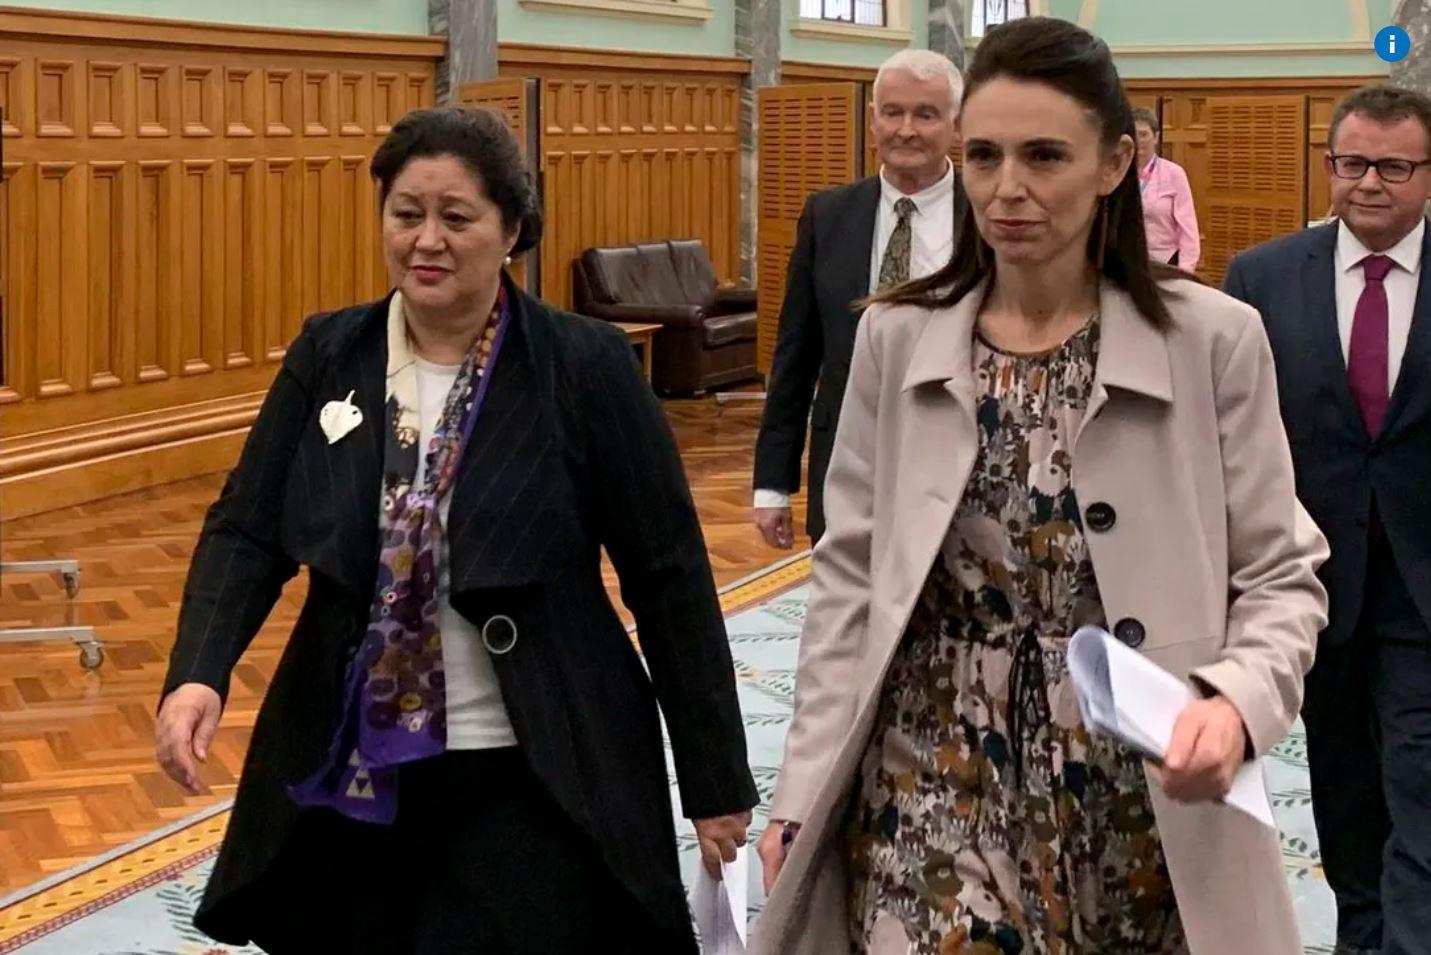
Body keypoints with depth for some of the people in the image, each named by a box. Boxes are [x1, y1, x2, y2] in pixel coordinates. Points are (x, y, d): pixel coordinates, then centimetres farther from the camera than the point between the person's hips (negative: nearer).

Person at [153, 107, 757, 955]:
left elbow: (668, 575, -6)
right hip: (349, 773, 4)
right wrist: (198, 673, -18)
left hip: (533, 780, -4)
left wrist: (716, 780, -5)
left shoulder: (587, 365, -8)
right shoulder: (329, 353, 3)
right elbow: (247, 529, 2)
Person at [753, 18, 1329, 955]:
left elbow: (1281, 580, -2)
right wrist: (803, 793, 1)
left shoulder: (1214, 340, -5)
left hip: (1141, 806, -1)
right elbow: (851, 581, 5)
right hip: (931, 790, 1)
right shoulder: (896, 338, 1)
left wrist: (1236, 702, -22)